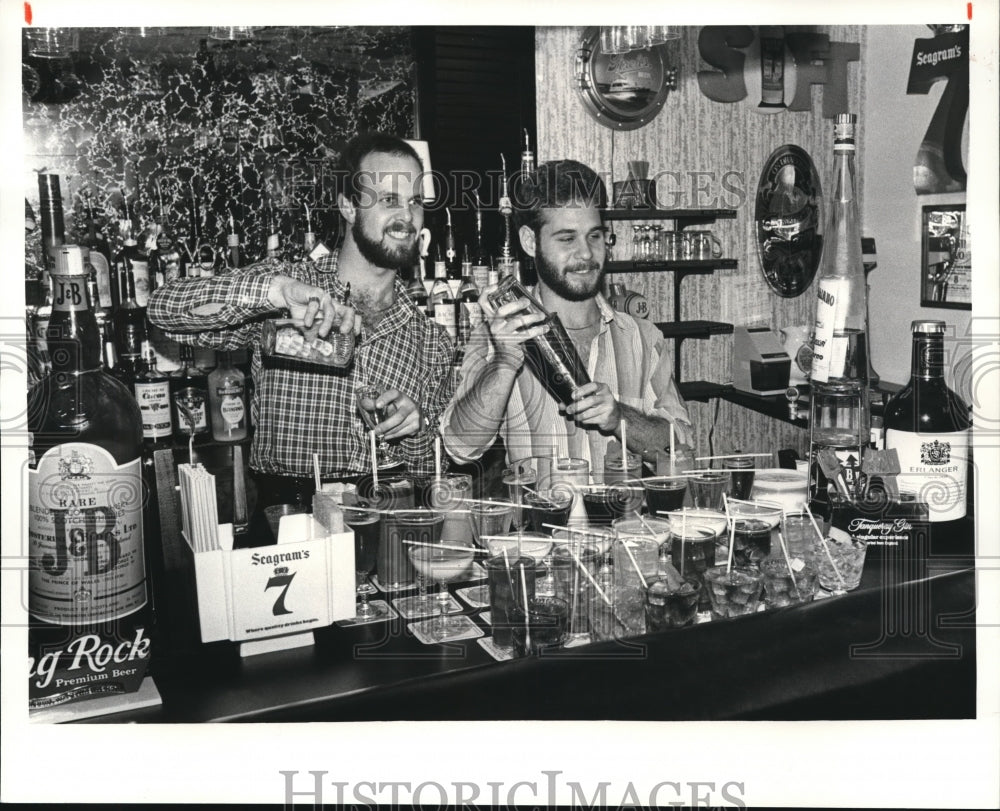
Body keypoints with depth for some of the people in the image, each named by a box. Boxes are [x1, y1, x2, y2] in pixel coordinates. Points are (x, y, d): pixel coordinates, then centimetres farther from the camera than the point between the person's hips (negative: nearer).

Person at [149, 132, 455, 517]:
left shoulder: (430, 338, 10)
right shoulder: (288, 282, 1)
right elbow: (165, 307, -13)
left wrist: (417, 426, -9)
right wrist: (279, 290, -27)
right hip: (288, 517, -3)